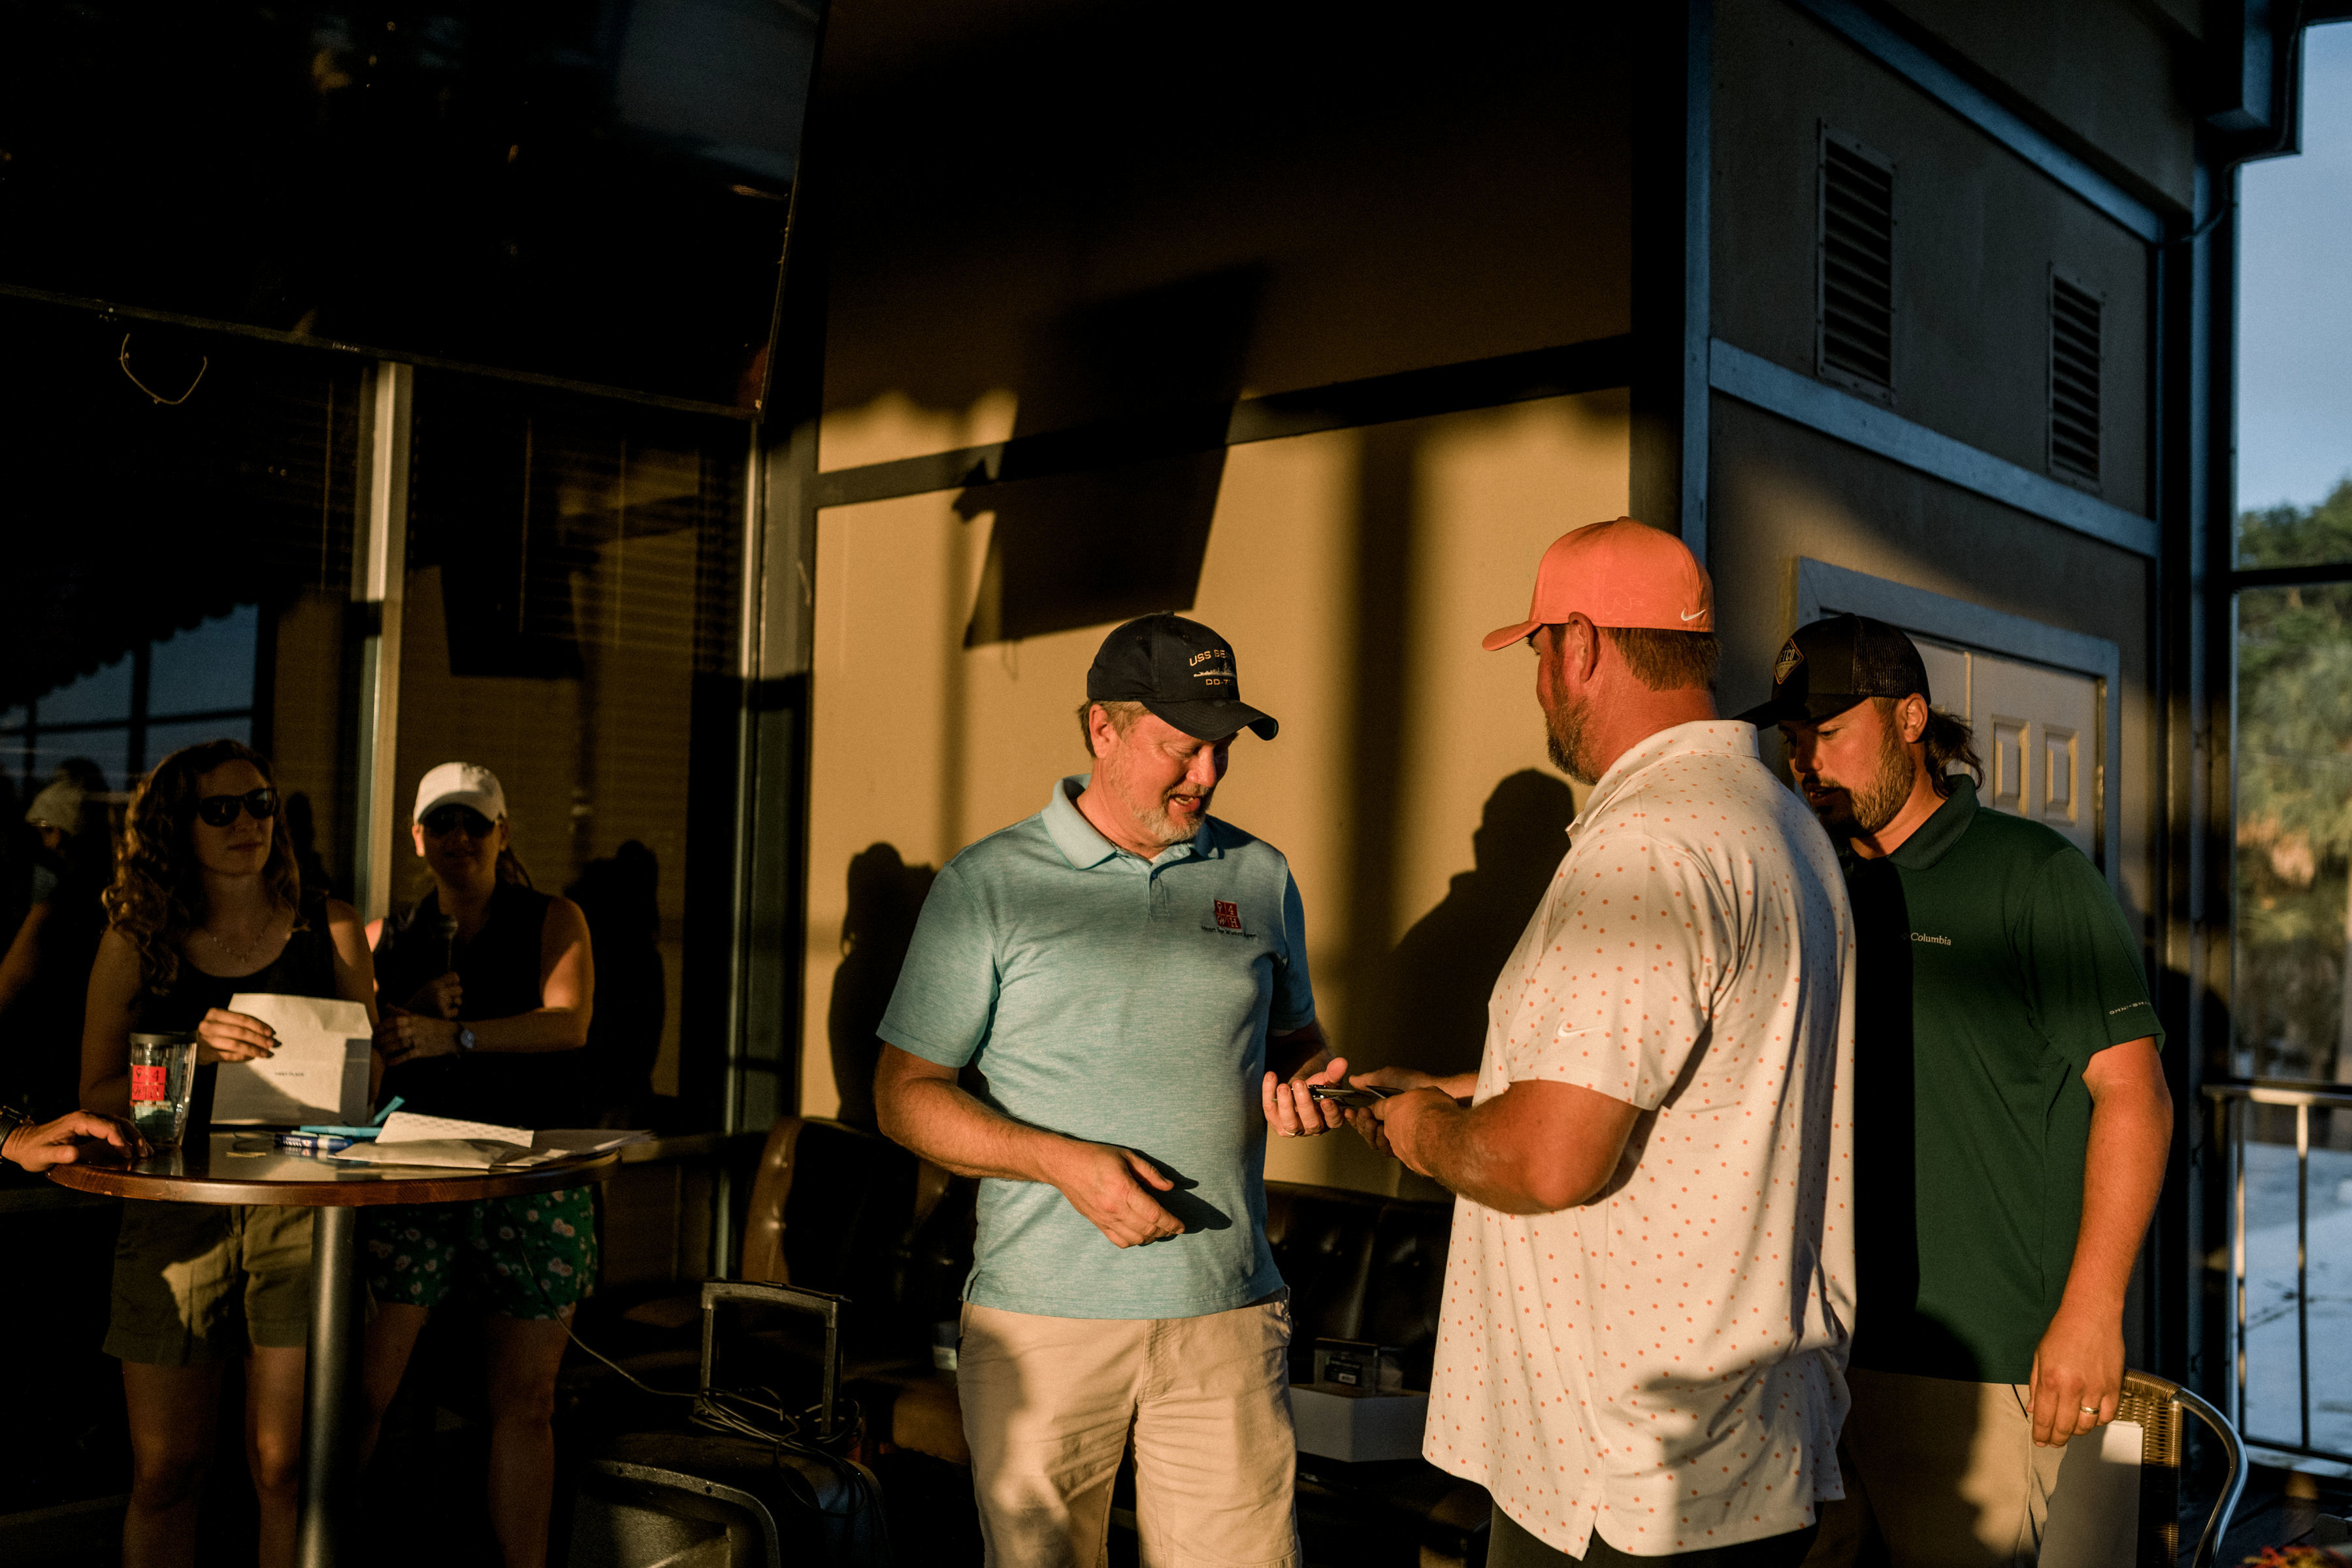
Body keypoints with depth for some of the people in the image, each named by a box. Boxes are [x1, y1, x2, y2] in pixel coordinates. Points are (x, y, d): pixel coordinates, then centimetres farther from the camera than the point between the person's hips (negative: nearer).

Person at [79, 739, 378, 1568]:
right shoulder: (137, 939, 7)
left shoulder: (328, 927, 8)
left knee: (286, 1467, -4)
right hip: (173, 1209, 1)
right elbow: (97, 1094, 5)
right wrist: (194, 1051, -12)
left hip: (298, 1204, 0)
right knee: (165, 1471, 4)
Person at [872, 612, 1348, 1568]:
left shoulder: (1259, 878, 9)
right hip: (1042, 1318, -2)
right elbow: (906, 1095, -1)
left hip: (1225, 1312, 2)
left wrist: (1308, 1083, -2)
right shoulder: (988, 887, -1)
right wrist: (1062, 1160, -15)